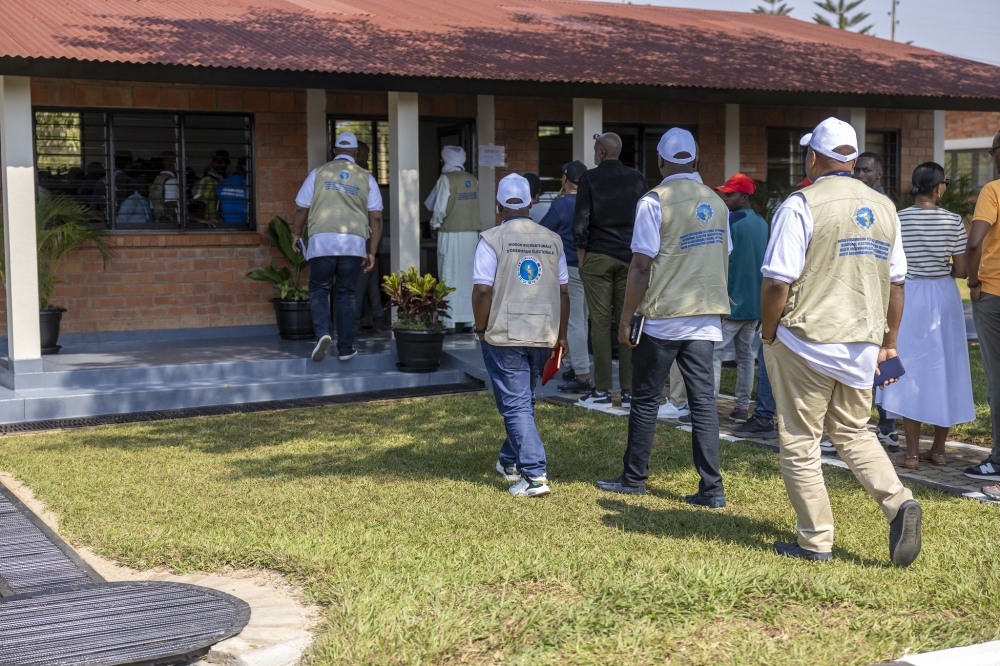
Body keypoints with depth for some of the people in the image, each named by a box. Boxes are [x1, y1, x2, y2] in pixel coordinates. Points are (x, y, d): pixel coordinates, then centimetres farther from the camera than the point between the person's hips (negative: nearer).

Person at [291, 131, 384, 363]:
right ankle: (345, 348, 11)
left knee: (319, 290, 12)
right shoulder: (366, 178, 10)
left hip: (322, 241, -1)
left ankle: (323, 333, -11)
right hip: (354, 243, 1)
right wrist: (371, 252, 10)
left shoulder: (318, 173, 7)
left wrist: (296, 235, 24)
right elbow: (376, 218, 6)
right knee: (346, 294, 11)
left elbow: (301, 209, 8)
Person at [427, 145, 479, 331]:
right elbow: (475, 206, 7)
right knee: (468, 275, 10)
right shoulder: (472, 180, 8)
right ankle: (469, 318, 12)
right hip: (471, 232, 5)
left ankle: (452, 321, -2)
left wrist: (434, 224, 6)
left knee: (450, 276, 0)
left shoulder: (447, 179, -8)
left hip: (451, 234, -5)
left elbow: (440, 208, -10)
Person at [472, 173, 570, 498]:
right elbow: (563, 292, 8)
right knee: (524, 400, 20)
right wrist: (560, 335, 16)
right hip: (543, 335, 5)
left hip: (504, 336, -5)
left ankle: (534, 475, -10)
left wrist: (481, 329, 1)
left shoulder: (492, 239, -7)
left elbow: (482, 290, -14)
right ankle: (510, 462, 34)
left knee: (515, 405, -2)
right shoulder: (552, 240, 6)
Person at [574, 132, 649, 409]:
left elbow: (581, 223, -6)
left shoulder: (589, 179, -3)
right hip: (631, 258, 3)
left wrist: (581, 258, 3)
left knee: (600, 323, 0)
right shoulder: (637, 178, 6)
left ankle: (602, 390, 1)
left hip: (598, 257, -3)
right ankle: (629, 390, 5)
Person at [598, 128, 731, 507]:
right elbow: (723, 261, 14)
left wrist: (626, 319, -7)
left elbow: (641, 266, -13)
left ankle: (634, 479, 17)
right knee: (703, 399, 4)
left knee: (646, 399, 7)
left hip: (662, 317, -5)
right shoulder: (716, 202, 9)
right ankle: (712, 489, 2)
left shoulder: (655, 201, -9)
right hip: (706, 317, 5)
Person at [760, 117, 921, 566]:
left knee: (800, 442, 6)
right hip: (863, 344, 6)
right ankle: (898, 502, 1)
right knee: (853, 432, 21)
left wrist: (768, 334, -1)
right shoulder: (884, 207, 8)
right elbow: (896, 281, 13)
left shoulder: (801, 206, -12)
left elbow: (777, 283, -16)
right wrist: (889, 342, 21)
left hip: (806, 341, -6)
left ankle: (816, 541, 10)